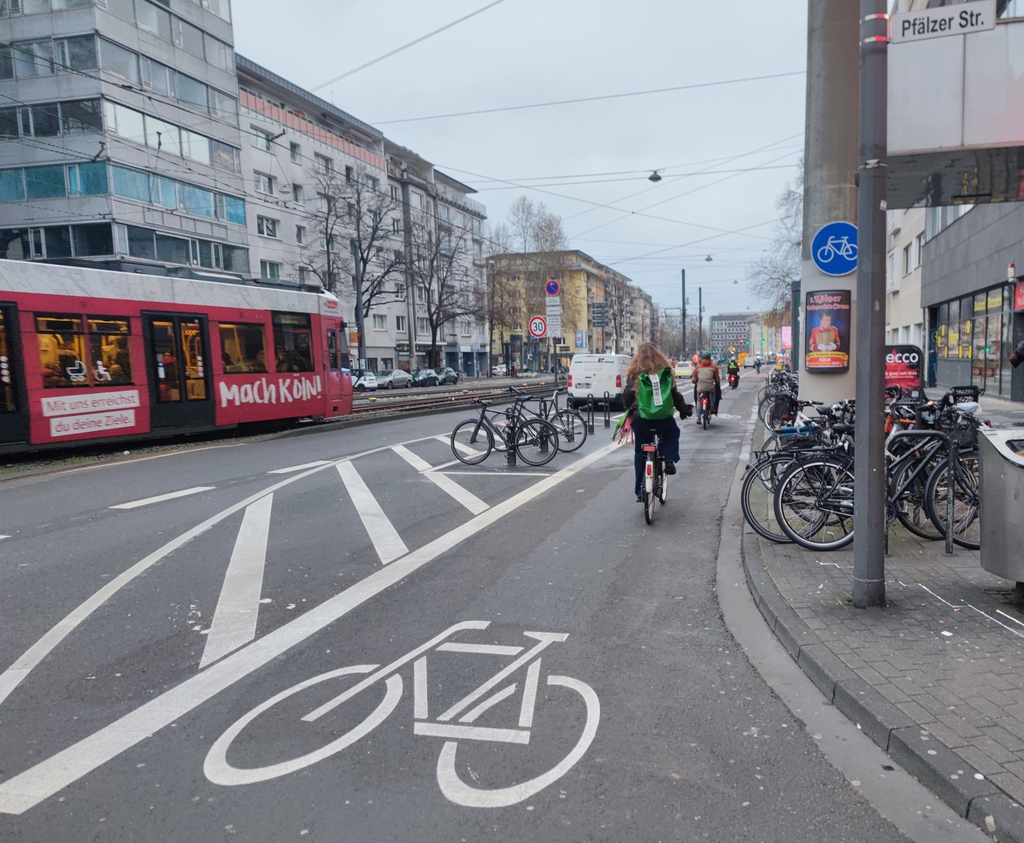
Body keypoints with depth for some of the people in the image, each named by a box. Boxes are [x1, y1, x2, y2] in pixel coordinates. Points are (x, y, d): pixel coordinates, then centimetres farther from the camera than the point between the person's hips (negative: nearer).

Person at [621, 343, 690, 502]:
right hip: (664, 418, 1)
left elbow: (627, 397, 2)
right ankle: (669, 460, 11)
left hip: (641, 419, 0)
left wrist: (629, 408, 23)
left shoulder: (634, 374, -1)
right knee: (672, 433, 34)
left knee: (640, 453, 13)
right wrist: (684, 409, 19)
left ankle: (641, 491, 14)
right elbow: (675, 395, 5)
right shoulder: (666, 372, 3)